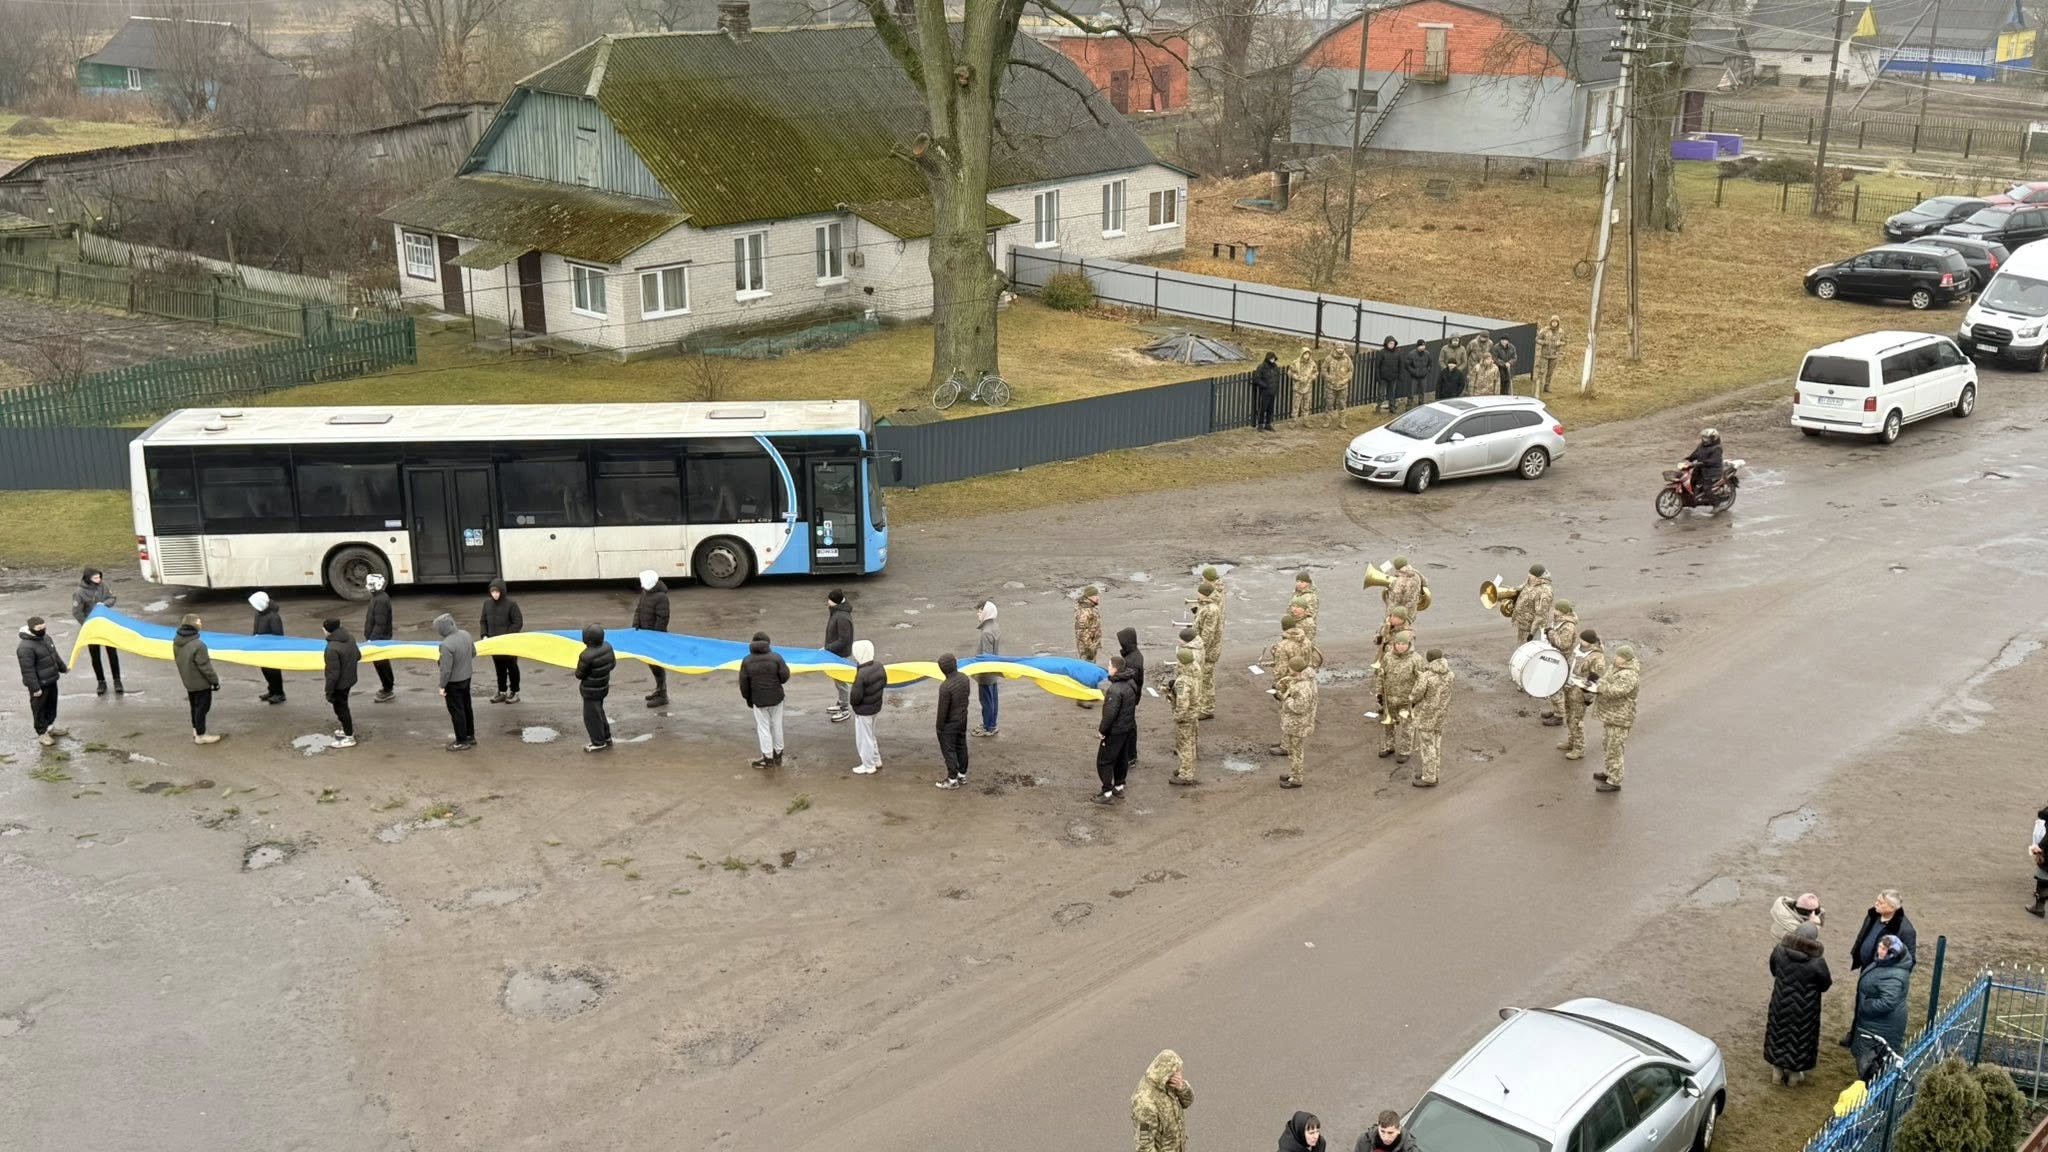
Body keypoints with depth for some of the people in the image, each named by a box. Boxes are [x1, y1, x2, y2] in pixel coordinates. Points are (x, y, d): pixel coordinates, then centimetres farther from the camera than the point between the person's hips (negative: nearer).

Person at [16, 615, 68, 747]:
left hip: (51, 680, 9)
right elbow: (28, 671, -26)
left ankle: (50, 727, 39)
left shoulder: (45, 638, 3)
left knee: (52, 705, 22)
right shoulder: (26, 647, -27)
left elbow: (55, 655, 20)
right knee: (39, 709, 4)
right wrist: (35, 687, -26)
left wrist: (63, 668, 31)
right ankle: (42, 734, 14)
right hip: (39, 684, -9)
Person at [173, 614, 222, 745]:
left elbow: (178, 660, 10)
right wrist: (215, 680, -10)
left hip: (188, 681, 8)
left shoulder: (176, 642, -4)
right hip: (201, 683, -8)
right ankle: (200, 735, 13)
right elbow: (205, 667, -23)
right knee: (202, 707, 5)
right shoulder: (198, 645, -31)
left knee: (194, 707, 23)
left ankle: (196, 730, 36)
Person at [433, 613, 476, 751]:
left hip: (454, 682, -8)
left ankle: (462, 742, 18)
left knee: (457, 711, 7)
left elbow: (446, 669, -25)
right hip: (467, 677, 8)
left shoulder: (447, 644, -30)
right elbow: (473, 653, 9)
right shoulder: (465, 635, -6)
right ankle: (470, 736, 34)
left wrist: (442, 686, -14)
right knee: (467, 707, 21)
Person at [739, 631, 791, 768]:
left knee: (763, 728, 6)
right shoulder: (776, 657, -8)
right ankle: (778, 755, 22)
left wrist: (748, 699, 13)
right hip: (776, 697, 1)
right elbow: (785, 676, -9)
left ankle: (768, 758, 7)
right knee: (776, 726, 13)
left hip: (758, 700, 0)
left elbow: (743, 684, 0)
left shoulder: (746, 661, -3)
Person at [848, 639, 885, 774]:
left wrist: (851, 702, -3)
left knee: (863, 738, 10)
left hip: (863, 711, -8)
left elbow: (856, 696, -25)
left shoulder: (861, 674, -31)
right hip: (876, 707, 8)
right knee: (870, 735, 26)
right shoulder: (879, 667, -7)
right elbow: (884, 684, 7)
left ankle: (868, 767, 22)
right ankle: (876, 761, 38)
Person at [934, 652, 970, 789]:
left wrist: (939, 727, -9)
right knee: (961, 746, 19)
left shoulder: (945, 686, -31)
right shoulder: (964, 678, -9)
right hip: (963, 719, 7)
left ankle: (952, 779, 17)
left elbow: (943, 710, -22)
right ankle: (962, 775, 32)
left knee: (949, 750, 7)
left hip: (949, 723, -7)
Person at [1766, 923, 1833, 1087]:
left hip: (1781, 1006, 3)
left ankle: (1779, 1071, 38)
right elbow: (1825, 986, -10)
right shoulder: (1817, 963, -28)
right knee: (1799, 1037, 19)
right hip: (1803, 1011, -3)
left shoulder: (1779, 951, -17)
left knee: (1780, 1034, 22)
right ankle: (1794, 1074, 37)